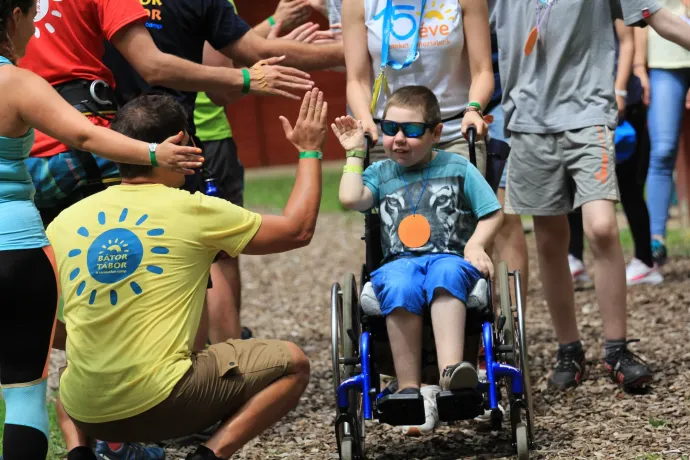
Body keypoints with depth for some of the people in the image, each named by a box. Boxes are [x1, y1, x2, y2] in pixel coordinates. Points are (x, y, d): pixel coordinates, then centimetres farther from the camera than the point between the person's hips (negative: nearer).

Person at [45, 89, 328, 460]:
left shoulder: (64, 221, 5)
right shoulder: (193, 211, -5)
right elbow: (298, 230, 6)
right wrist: (310, 151, 19)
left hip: (83, 413, 5)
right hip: (159, 404, -5)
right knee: (292, 364, 8)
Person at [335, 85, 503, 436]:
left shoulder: (457, 168, 16)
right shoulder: (380, 173, 21)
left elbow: (493, 213, 13)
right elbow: (350, 198, 1)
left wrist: (476, 245, -4)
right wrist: (355, 153, 11)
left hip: (450, 258, -1)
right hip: (399, 262, 1)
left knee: (446, 274, -39)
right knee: (399, 286, -37)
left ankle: (451, 371, -56)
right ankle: (409, 390, -37)